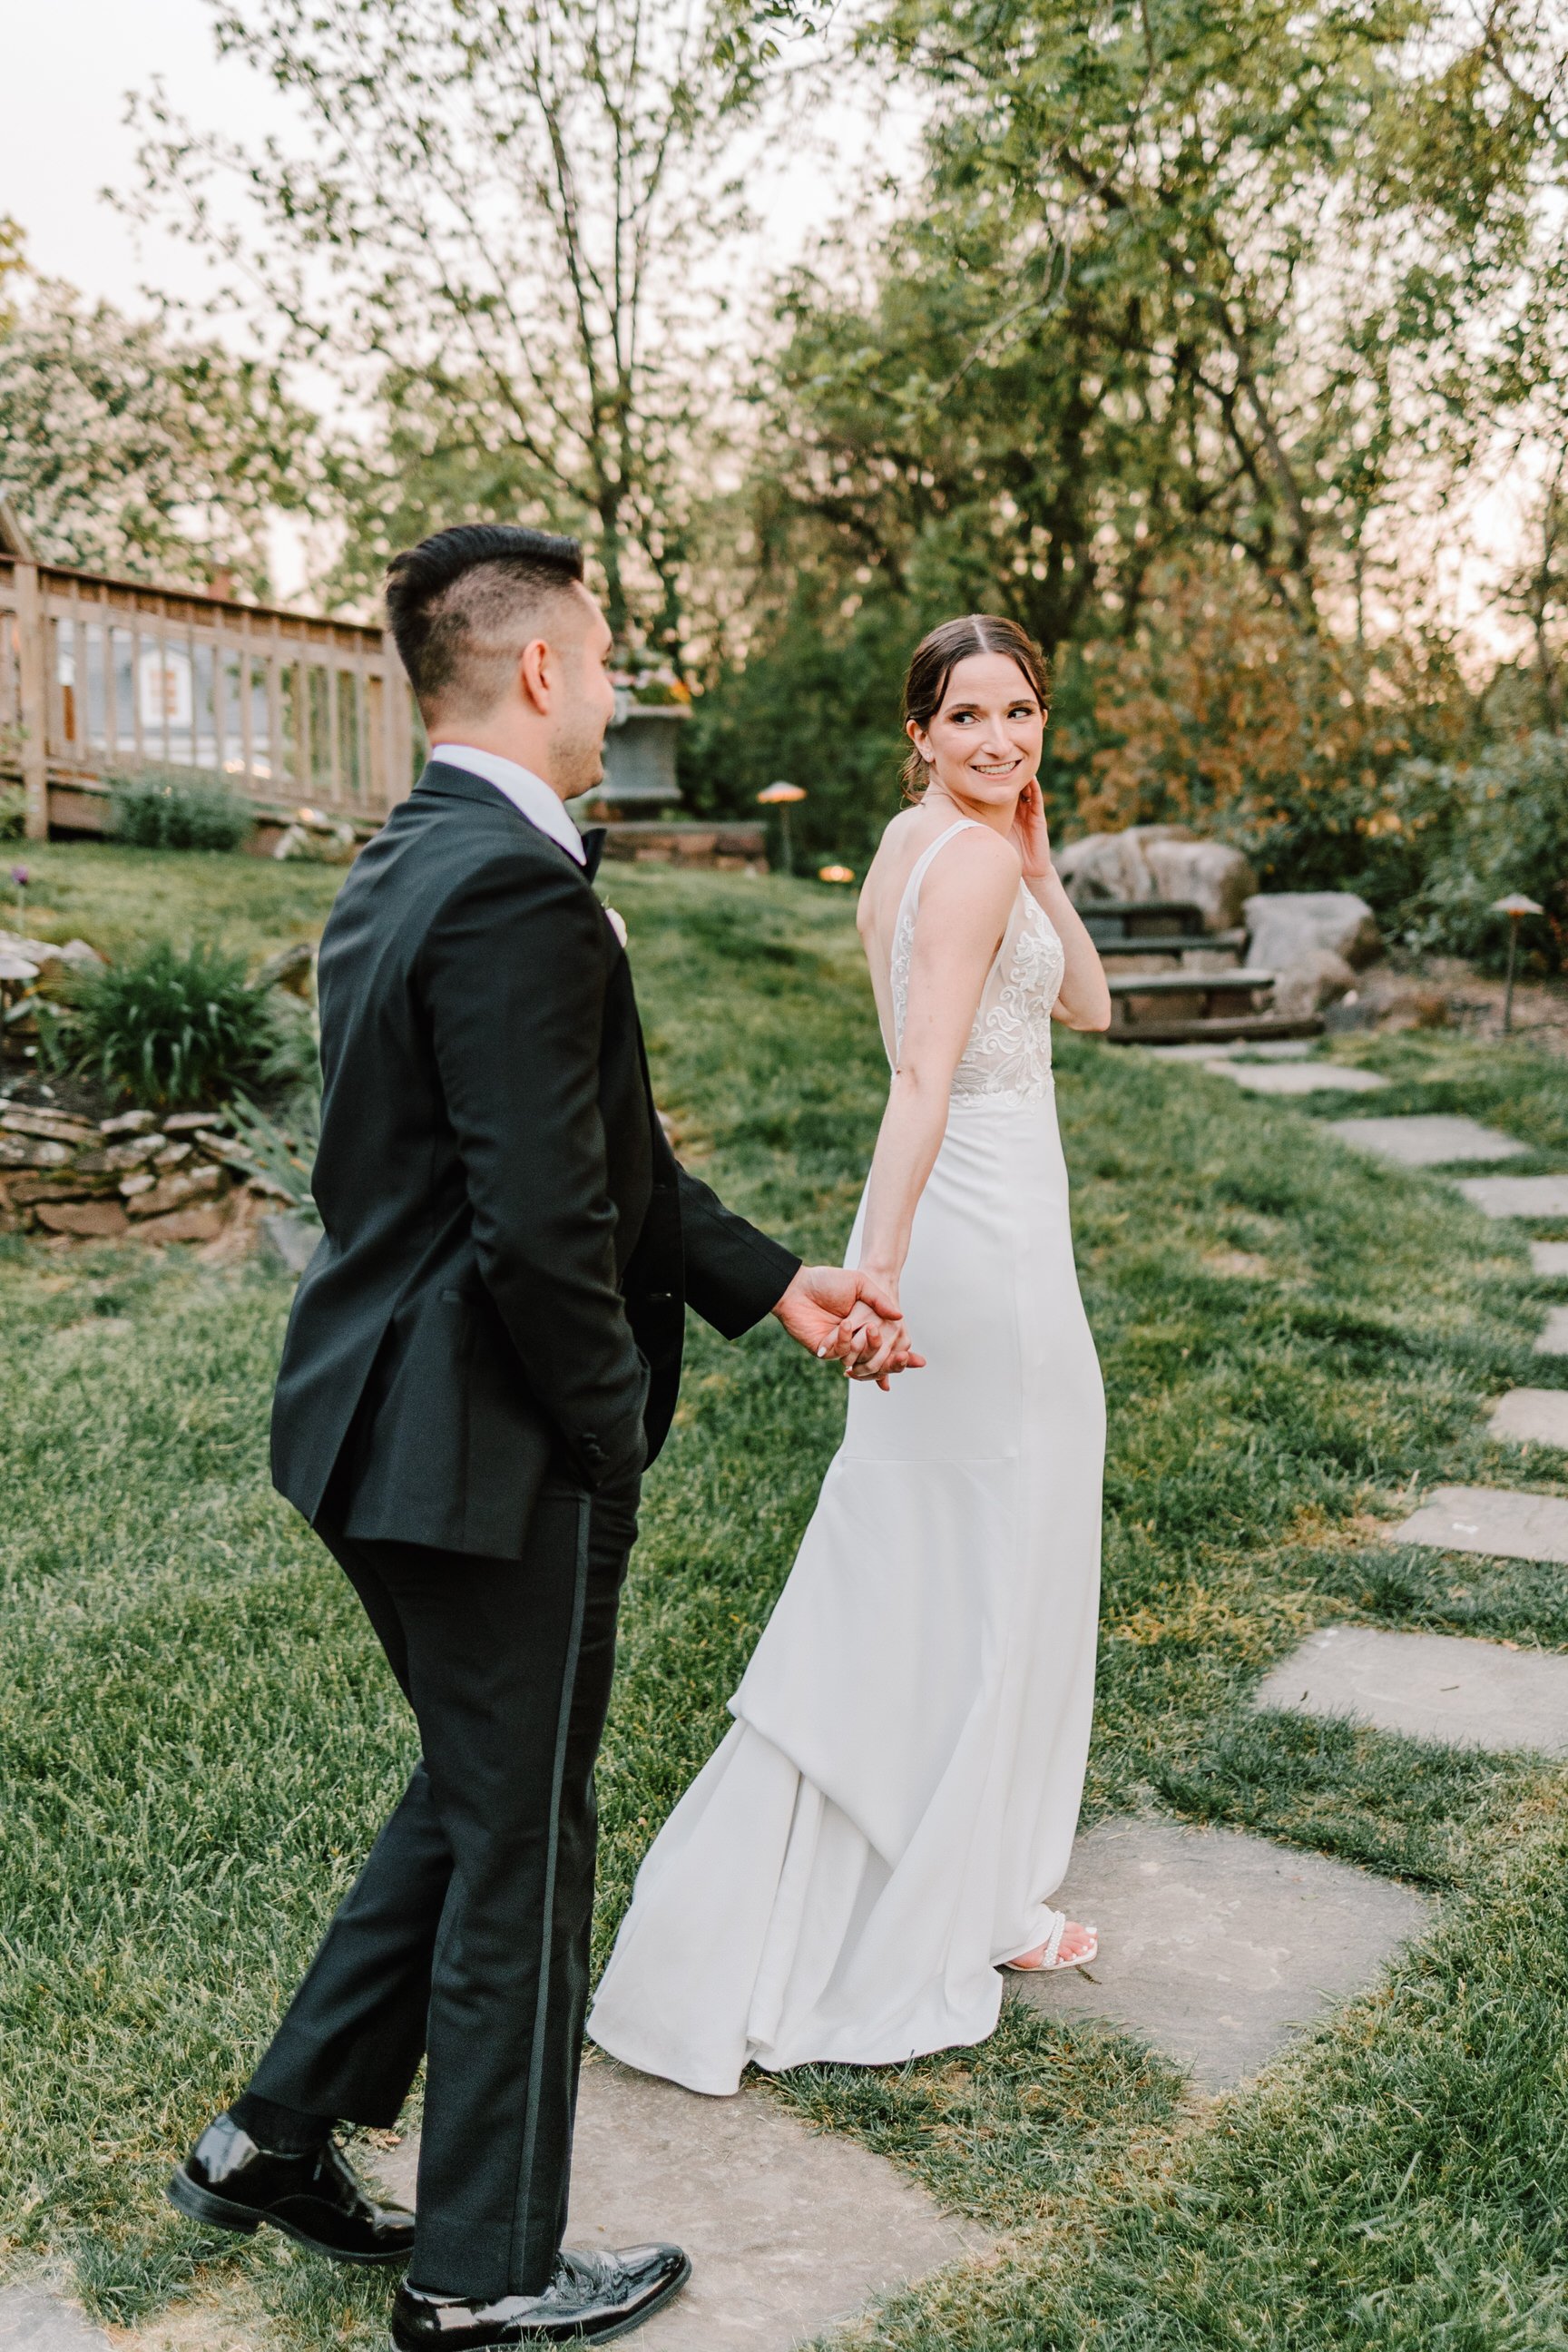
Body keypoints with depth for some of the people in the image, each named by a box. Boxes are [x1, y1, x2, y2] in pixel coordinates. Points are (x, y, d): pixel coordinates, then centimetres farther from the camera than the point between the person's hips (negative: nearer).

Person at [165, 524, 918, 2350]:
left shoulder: (401, 868, 11)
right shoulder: (517, 891, -22)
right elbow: (545, 1227, -27)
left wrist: (777, 1284, 13)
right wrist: (611, 1441, -12)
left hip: (377, 1428, 10)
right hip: (491, 1457, -10)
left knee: (470, 1797, 25)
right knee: (521, 1848, 9)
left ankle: (279, 2140, 38)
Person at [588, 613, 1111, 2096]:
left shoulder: (917, 843, 14)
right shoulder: (971, 857, -14)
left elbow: (1085, 1004, 16)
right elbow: (924, 1073, -26)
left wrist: (1039, 860, 6)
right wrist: (879, 1265, -32)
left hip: (952, 1218, 9)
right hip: (984, 1236, -9)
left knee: (905, 1581, 15)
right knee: (986, 1576, 3)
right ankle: (948, 1922, 17)